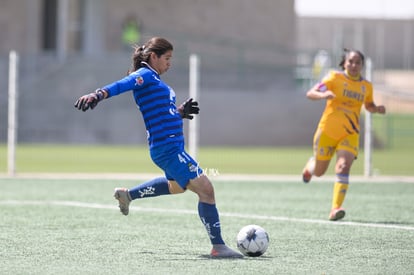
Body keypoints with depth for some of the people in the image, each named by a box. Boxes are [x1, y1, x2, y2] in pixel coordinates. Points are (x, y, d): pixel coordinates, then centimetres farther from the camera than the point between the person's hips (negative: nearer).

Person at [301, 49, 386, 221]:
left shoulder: (366, 86, 6)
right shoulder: (335, 77, -7)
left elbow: (369, 106, 24)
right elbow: (310, 94, -12)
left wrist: (377, 109, 0)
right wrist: (323, 95, -34)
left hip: (350, 134, 2)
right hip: (328, 130, -1)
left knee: (343, 168, -21)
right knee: (318, 172, 11)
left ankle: (335, 209, -26)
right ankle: (310, 166, 50)